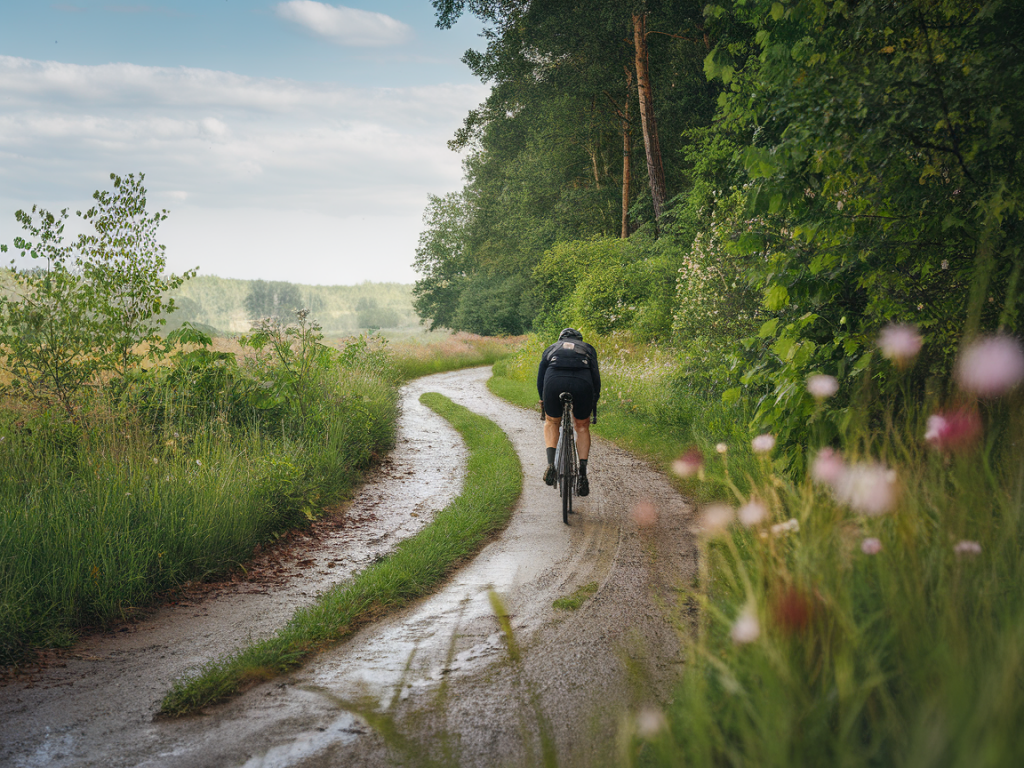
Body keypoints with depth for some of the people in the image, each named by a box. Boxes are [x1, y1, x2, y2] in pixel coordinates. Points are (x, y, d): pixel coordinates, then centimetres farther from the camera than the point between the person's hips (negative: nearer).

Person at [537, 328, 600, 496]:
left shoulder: (551, 348, 35)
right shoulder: (588, 348, 34)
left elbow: (541, 376, 27)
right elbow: (595, 376, 24)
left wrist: (543, 401, 34)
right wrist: (594, 404, 28)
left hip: (554, 381, 0)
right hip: (582, 382, 0)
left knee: (551, 422, 25)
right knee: (582, 426, 21)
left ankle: (551, 463, 1)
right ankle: (582, 474, 9)